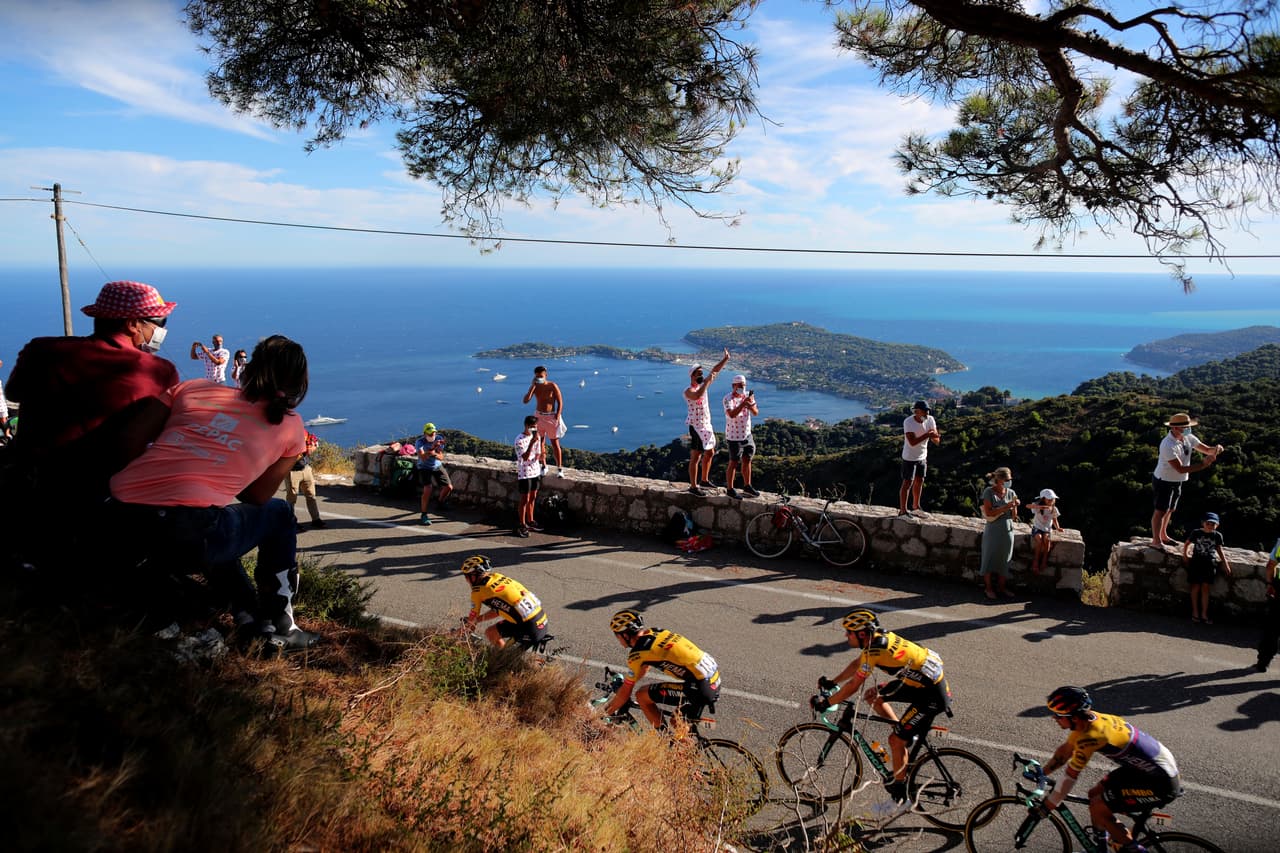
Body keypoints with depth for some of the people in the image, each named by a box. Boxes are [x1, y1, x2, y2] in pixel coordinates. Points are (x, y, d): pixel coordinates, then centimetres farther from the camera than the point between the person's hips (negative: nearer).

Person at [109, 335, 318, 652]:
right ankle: (279, 627, 26)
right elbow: (257, 497, 19)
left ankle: (251, 623, 33)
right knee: (279, 514, 25)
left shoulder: (193, 388, 19)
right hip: (188, 531, -5)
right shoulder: (290, 426, 14)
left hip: (121, 519, 5)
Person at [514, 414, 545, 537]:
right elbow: (525, 457, -27)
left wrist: (541, 456, -15)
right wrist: (532, 442, -36)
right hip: (524, 473, -7)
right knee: (525, 499, -1)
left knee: (533, 497, 16)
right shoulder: (519, 440, -17)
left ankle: (530, 522, 28)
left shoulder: (537, 436, 4)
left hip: (535, 471, 7)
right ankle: (522, 526, 8)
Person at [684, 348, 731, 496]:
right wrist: (707, 382, -32)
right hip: (696, 426, -9)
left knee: (710, 453, 18)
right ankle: (693, 487, 1)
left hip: (706, 424, 9)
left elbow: (715, 371, 14)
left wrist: (725, 359, 9)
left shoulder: (702, 384, 8)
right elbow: (697, 396, -40)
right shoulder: (688, 391, -16)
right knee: (695, 457, -5)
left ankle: (704, 480, 33)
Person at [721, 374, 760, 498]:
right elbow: (732, 414, -32)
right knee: (734, 463, 0)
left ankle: (747, 486, 31)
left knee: (747, 460, 16)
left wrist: (751, 405, -22)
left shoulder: (748, 395, 3)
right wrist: (743, 403, -38)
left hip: (747, 434, 7)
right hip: (734, 436, -7)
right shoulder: (728, 399, -16)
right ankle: (729, 489, 12)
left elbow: (756, 412, -2)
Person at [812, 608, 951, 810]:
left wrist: (826, 703, -7)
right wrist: (832, 682, 19)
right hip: (919, 681, 9)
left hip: (932, 695, -9)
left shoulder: (874, 652, -25)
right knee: (872, 695, 11)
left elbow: (853, 686, -18)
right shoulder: (878, 637, 1)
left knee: (896, 739, -5)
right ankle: (905, 735, 20)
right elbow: (857, 663, 17)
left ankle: (899, 793, 9)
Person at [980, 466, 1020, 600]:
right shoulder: (989, 492, -9)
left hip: (1007, 531, 4)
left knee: (1004, 560, 11)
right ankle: (989, 588, 14)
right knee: (990, 559, 3)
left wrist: (1015, 506, -14)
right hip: (993, 531, -4)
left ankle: (1001, 587, 23)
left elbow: (1014, 516, 5)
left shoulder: (1011, 493, 3)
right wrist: (1006, 507, -21)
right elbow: (988, 512, -16)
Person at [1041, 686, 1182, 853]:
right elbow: (1065, 751, 12)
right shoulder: (1090, 719, -3)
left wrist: (1046, 807, -11)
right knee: (1095, 795, 12)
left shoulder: (1090, 737, -28)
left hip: (1161, 783, -9)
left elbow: (1070, 777, -20)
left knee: (1097, 808, -10)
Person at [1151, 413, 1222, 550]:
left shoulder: (1188, 438, -5)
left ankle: (1163, 536, 38)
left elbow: (1206, 449, 1)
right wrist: (1203, 464, -32)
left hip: (1177, 482, 8)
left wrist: (1215, 449, -22)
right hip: (1164, 482, -8)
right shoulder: (1168, 445, -30)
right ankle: (1156, 541, 16)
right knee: (1160, 511, 3)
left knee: (1169, 510, 21)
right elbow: (1180, 469, -30)